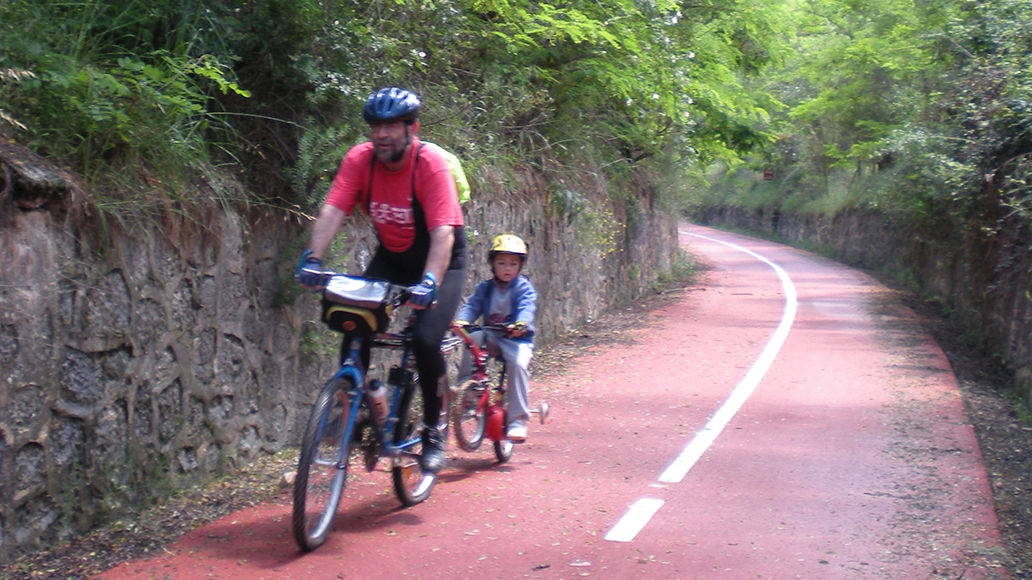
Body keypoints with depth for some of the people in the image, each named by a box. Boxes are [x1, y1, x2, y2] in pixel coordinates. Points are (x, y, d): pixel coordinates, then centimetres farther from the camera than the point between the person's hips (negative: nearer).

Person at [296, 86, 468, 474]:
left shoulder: (430, 163, -26)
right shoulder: (360, 159, -15)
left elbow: (443, 232, -35)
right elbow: (333, 210, -24)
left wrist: (429, 282, -49)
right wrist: (313, 259, -40)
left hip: (441, 260, -4)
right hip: (391, 258, 4)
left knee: (425, 340, -21)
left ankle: (435, 430, 0)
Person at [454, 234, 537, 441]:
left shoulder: (524, 287, -2)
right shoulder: (485, 288, 8)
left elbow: (527, 308, -19)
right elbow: (472, 304, -4)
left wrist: (520, 324, -41)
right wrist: (461, 320, -27)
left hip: (518, 338, -3)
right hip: (491, 336, 3)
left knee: (518, 364, -30)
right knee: (473, 339, -28)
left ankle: (517, 420, -24)